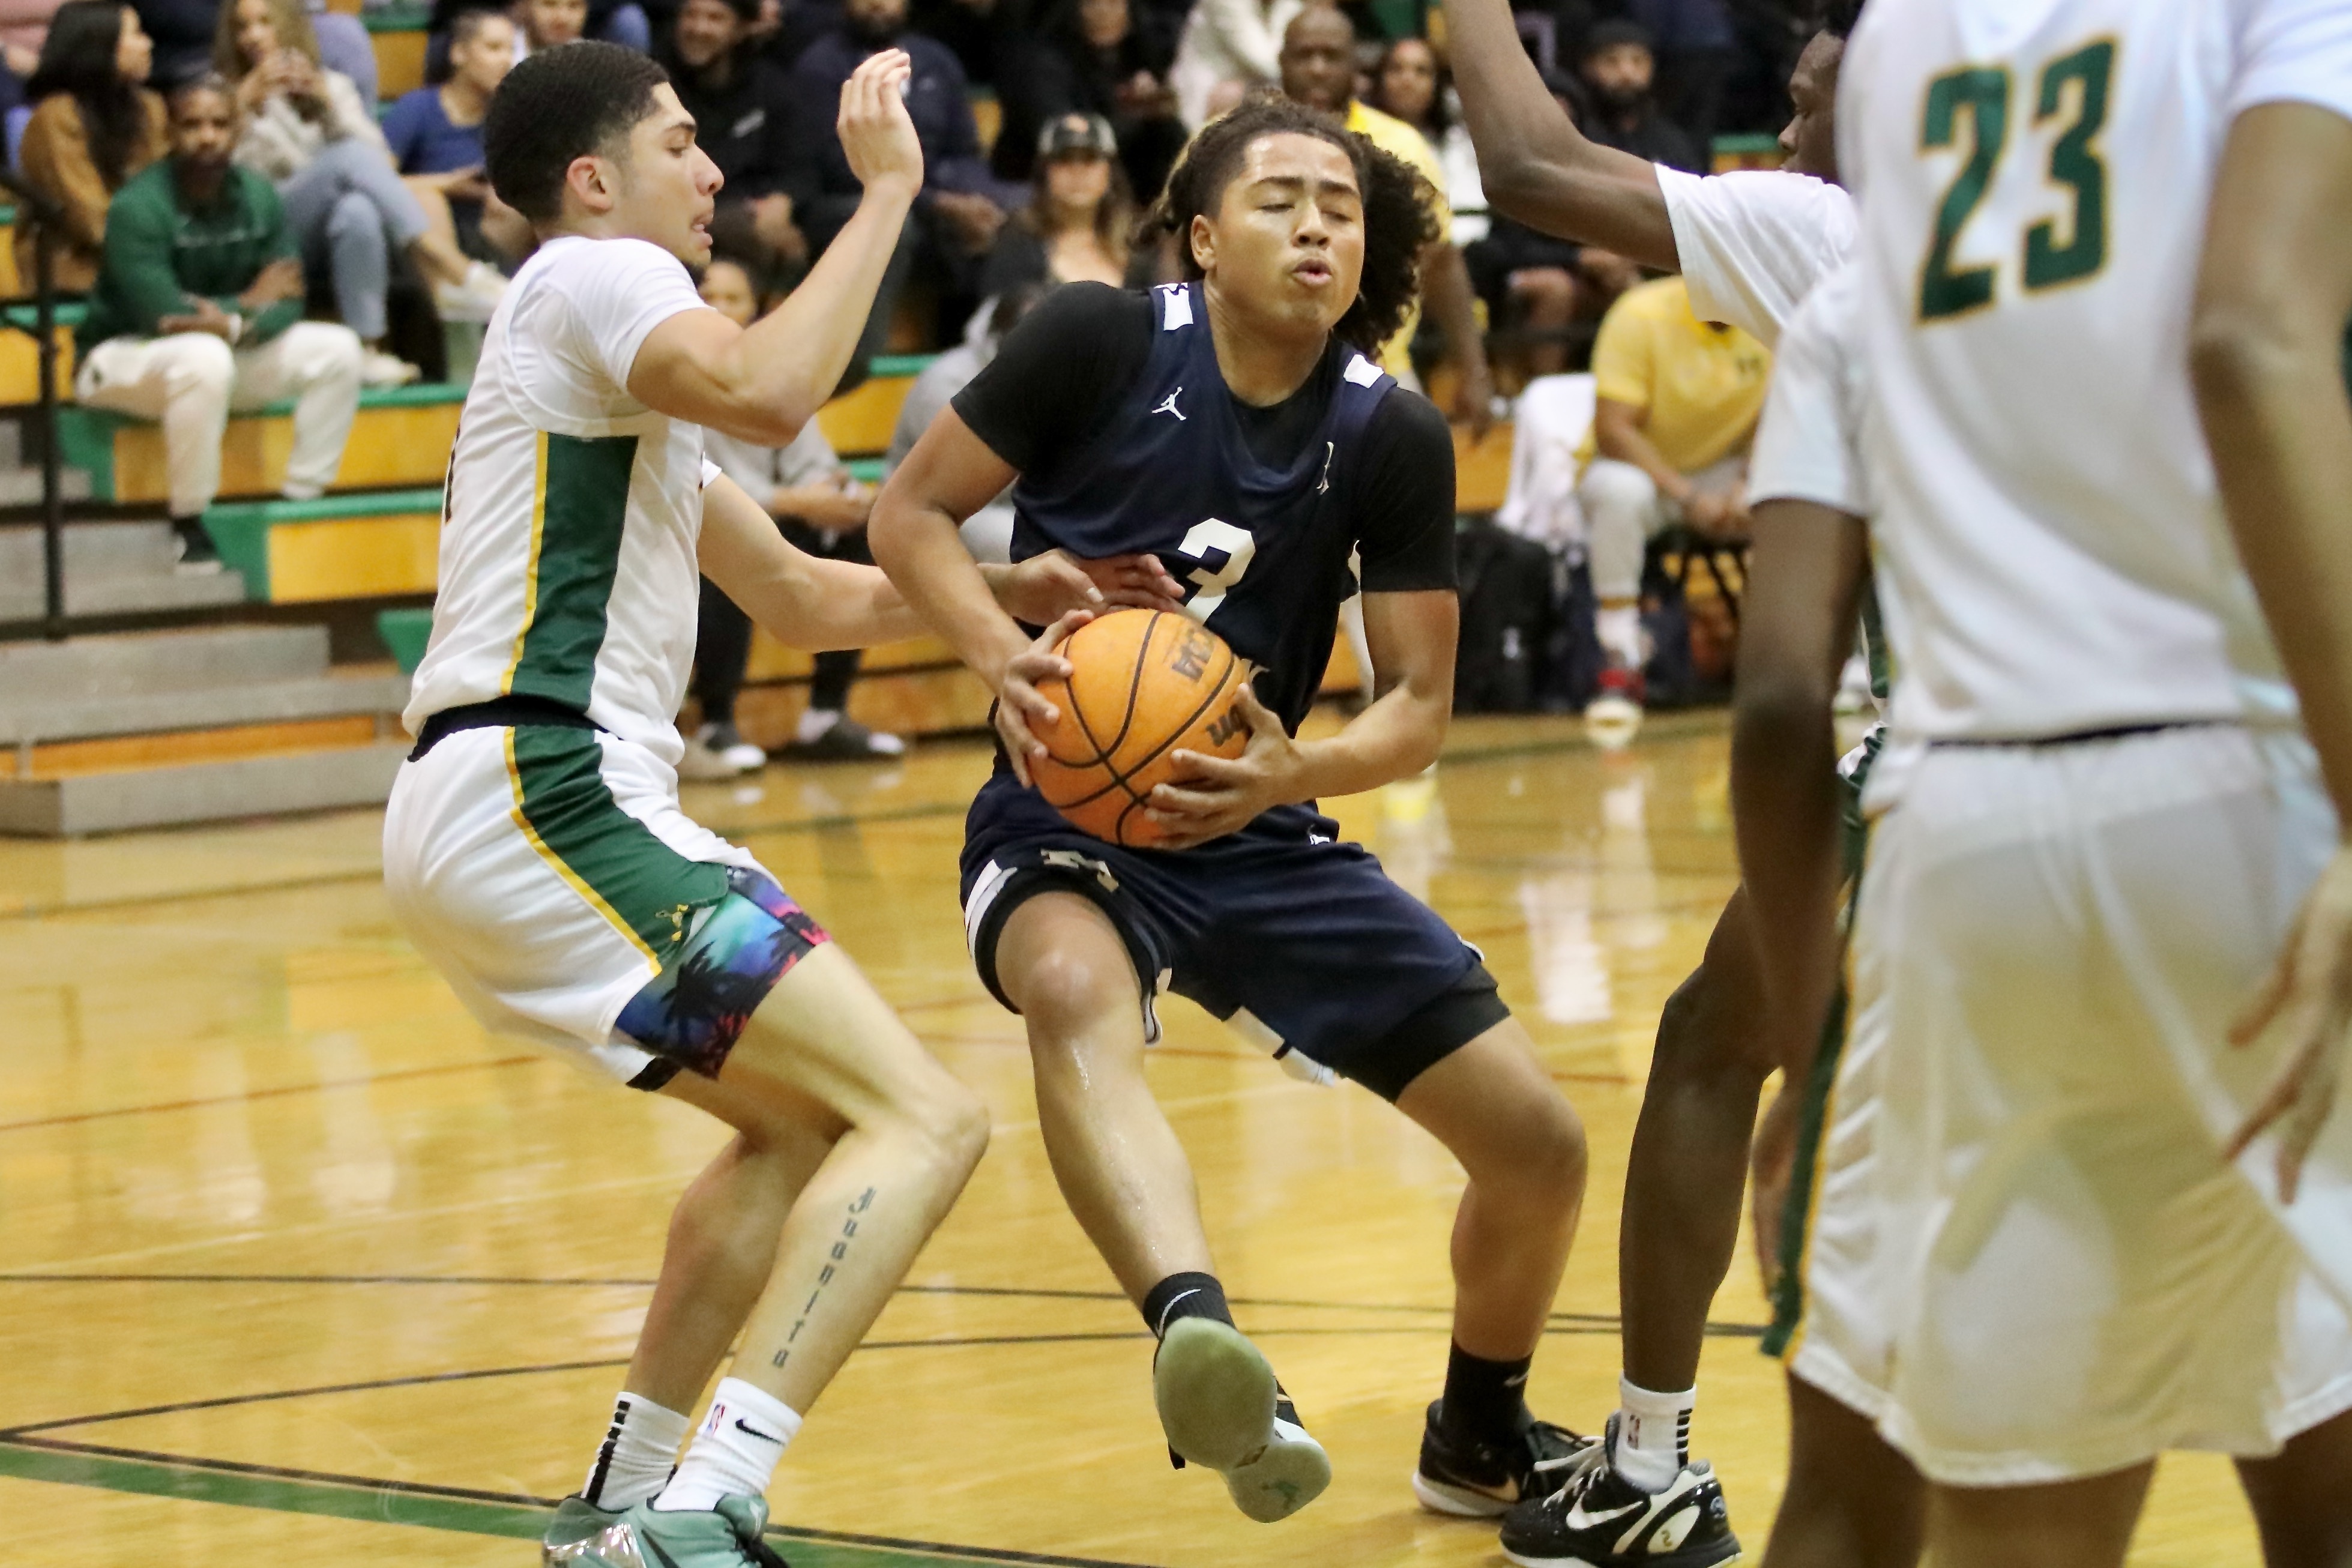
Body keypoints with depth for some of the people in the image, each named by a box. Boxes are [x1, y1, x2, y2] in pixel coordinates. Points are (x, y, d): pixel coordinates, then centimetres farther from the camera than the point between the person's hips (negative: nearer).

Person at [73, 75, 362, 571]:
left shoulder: (257, 197, -2)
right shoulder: (137, 208, -21)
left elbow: (287, 303, -7)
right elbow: (162, 315, -27)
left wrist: (236, 323, -30)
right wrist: (249, 303, -14)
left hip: (229, 348, 7)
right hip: (121, 357, -6)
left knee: (337, 350, -10)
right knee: (204, 358, -40)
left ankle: (301, 502, -6)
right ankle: (188, 525, -26)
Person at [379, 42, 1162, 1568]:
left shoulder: (615, 326, 27)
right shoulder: (596, 273, -3)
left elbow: (804, 595, 31)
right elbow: (767, 389, -25)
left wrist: (999, 590, 18)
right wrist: (886, 193, -15)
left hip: (507, 814, 11)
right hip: (545, 799, -11)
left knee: (808, 1120, 27)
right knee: (925, 1117, -16)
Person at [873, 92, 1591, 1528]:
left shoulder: (1395, 439, -4)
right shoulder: (1102, 343, -11)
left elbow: (1420, 708, -2)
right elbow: (912, 511, -4)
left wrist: (1292, 772, -24)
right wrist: (1003, 657, -23)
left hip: (1257, 832, 4)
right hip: (1066, 815, -4)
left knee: (1540, 1145, -2)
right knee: (1075, 991, -41)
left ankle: (1479, 1440, 29)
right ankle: (1198, 1332, -67)